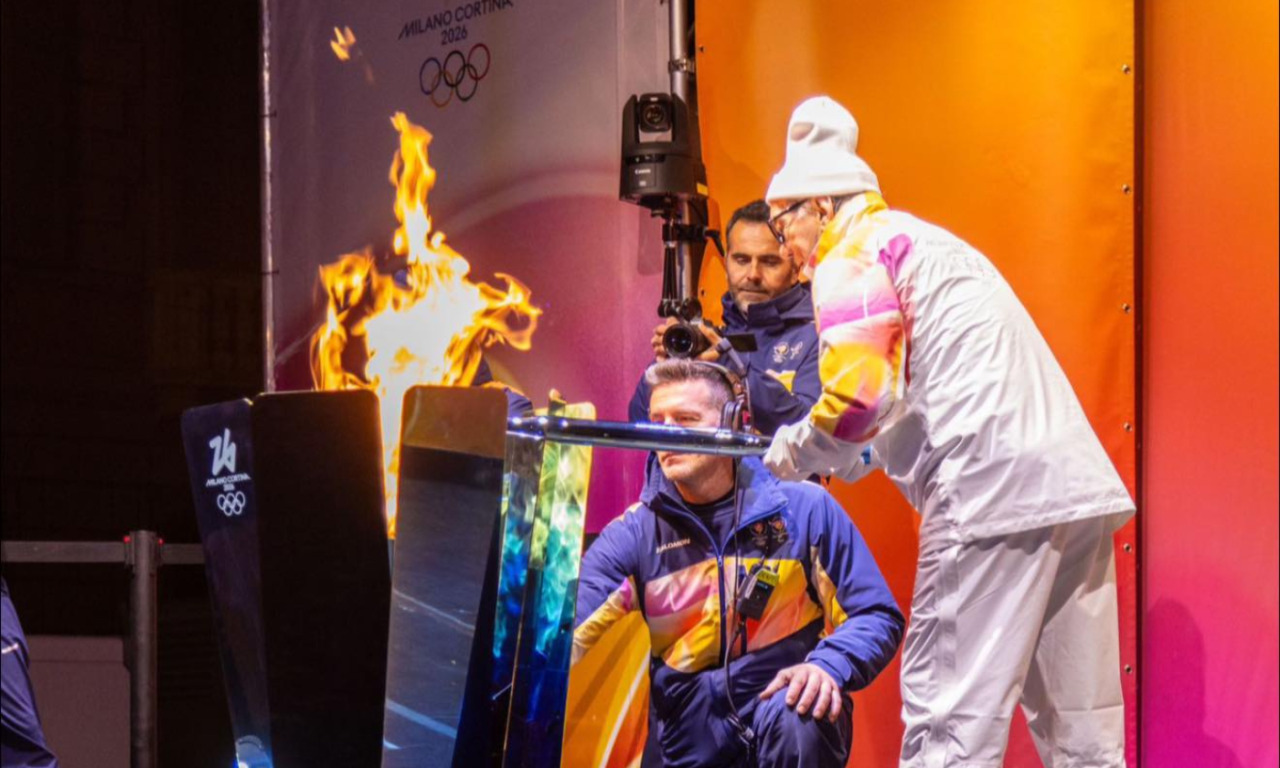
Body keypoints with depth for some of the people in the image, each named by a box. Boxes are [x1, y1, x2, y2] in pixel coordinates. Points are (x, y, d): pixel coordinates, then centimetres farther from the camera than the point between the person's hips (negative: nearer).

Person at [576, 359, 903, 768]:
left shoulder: (803, 509, -4)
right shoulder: (633, 534, 0)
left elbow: (876, 616, -3)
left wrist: (829, 667, -23)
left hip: (789, 716, -1)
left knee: (795, 716, -34)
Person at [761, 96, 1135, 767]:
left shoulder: (852, 257, -1)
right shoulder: (922, 240, 28)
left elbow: (856, 395, -13)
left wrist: (794, 453, 5)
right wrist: (851, 454, 25)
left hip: (996, 488, -9)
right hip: (1076, 481, 9)